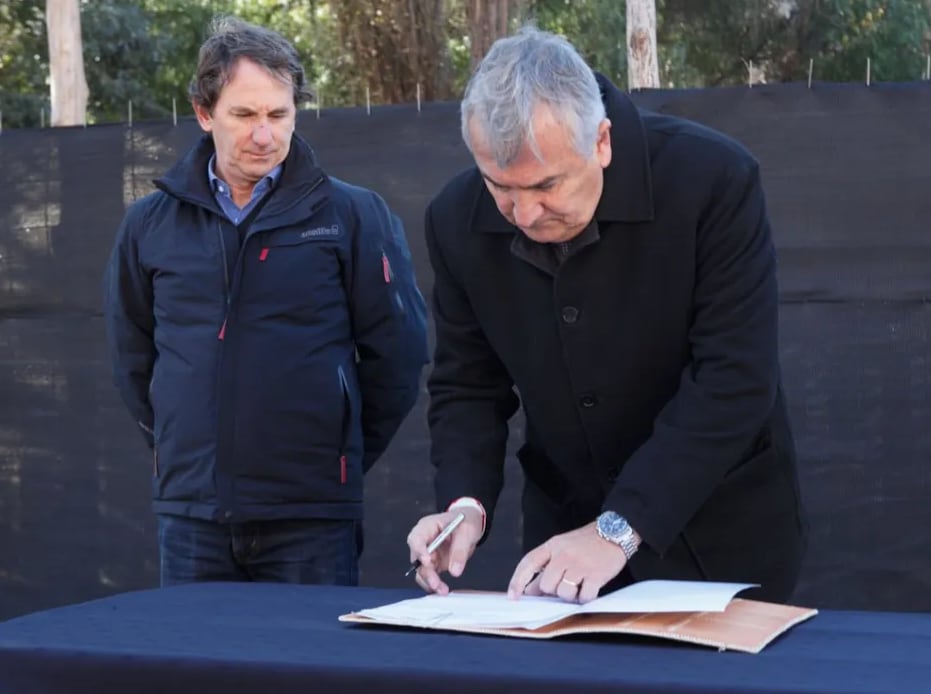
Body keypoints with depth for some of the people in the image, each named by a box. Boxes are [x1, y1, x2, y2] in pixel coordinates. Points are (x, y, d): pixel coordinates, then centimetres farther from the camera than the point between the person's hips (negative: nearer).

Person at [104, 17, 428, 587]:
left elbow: (397, 351, 1)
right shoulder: (151, 224, 7)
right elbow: (133, 354, 18)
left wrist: (344, 454, 7)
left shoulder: (351, 216, -2)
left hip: (312, 517, -3)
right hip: (189, 512, 3)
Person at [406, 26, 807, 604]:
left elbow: (734, 380, -25)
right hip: (565, 532, 3)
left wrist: (619, 530, -30)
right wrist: (466, 504, -18)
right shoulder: (460, 220, -9)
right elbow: (467, 385, 1)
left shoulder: (713, 179, -23)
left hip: (721, 538, -3)